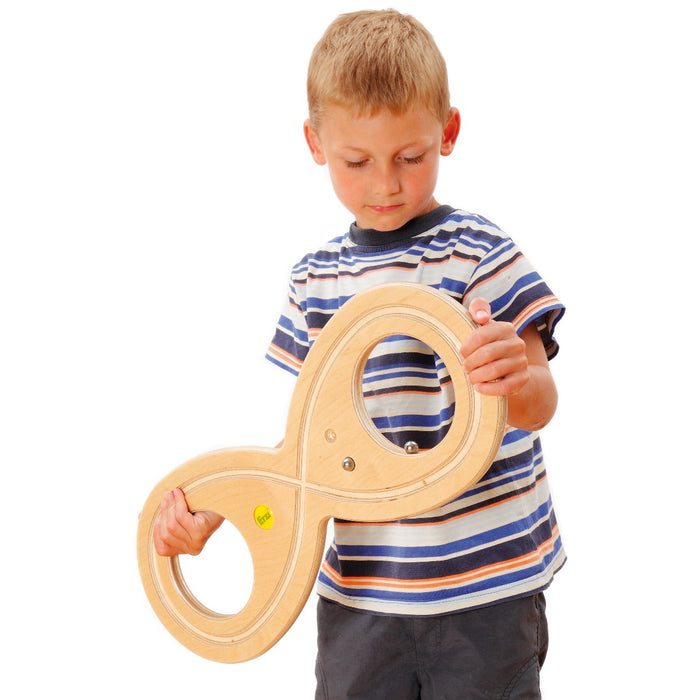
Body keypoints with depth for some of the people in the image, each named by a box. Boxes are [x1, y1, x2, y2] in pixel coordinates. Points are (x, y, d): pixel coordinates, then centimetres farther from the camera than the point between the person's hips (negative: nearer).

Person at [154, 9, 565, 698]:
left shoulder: (479, 253, -9)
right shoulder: (314, 281, 5)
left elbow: (540, 405, -15)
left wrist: (517, 380, -39)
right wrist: (209, 510, 1)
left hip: (486, 587, -4)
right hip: (358, 589, 4)